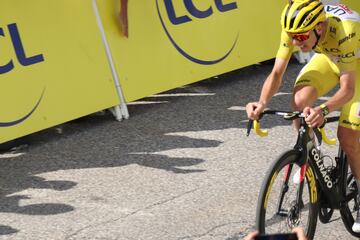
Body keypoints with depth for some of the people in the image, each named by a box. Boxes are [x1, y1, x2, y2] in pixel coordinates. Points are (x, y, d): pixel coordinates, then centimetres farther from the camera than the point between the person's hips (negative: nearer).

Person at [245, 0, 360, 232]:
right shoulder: (295, 29, -28)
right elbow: (277, 74, -24)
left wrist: (323, 110, -58)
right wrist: (262, 103, -43)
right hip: (328, 57, 4)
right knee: (300, 99, -26)